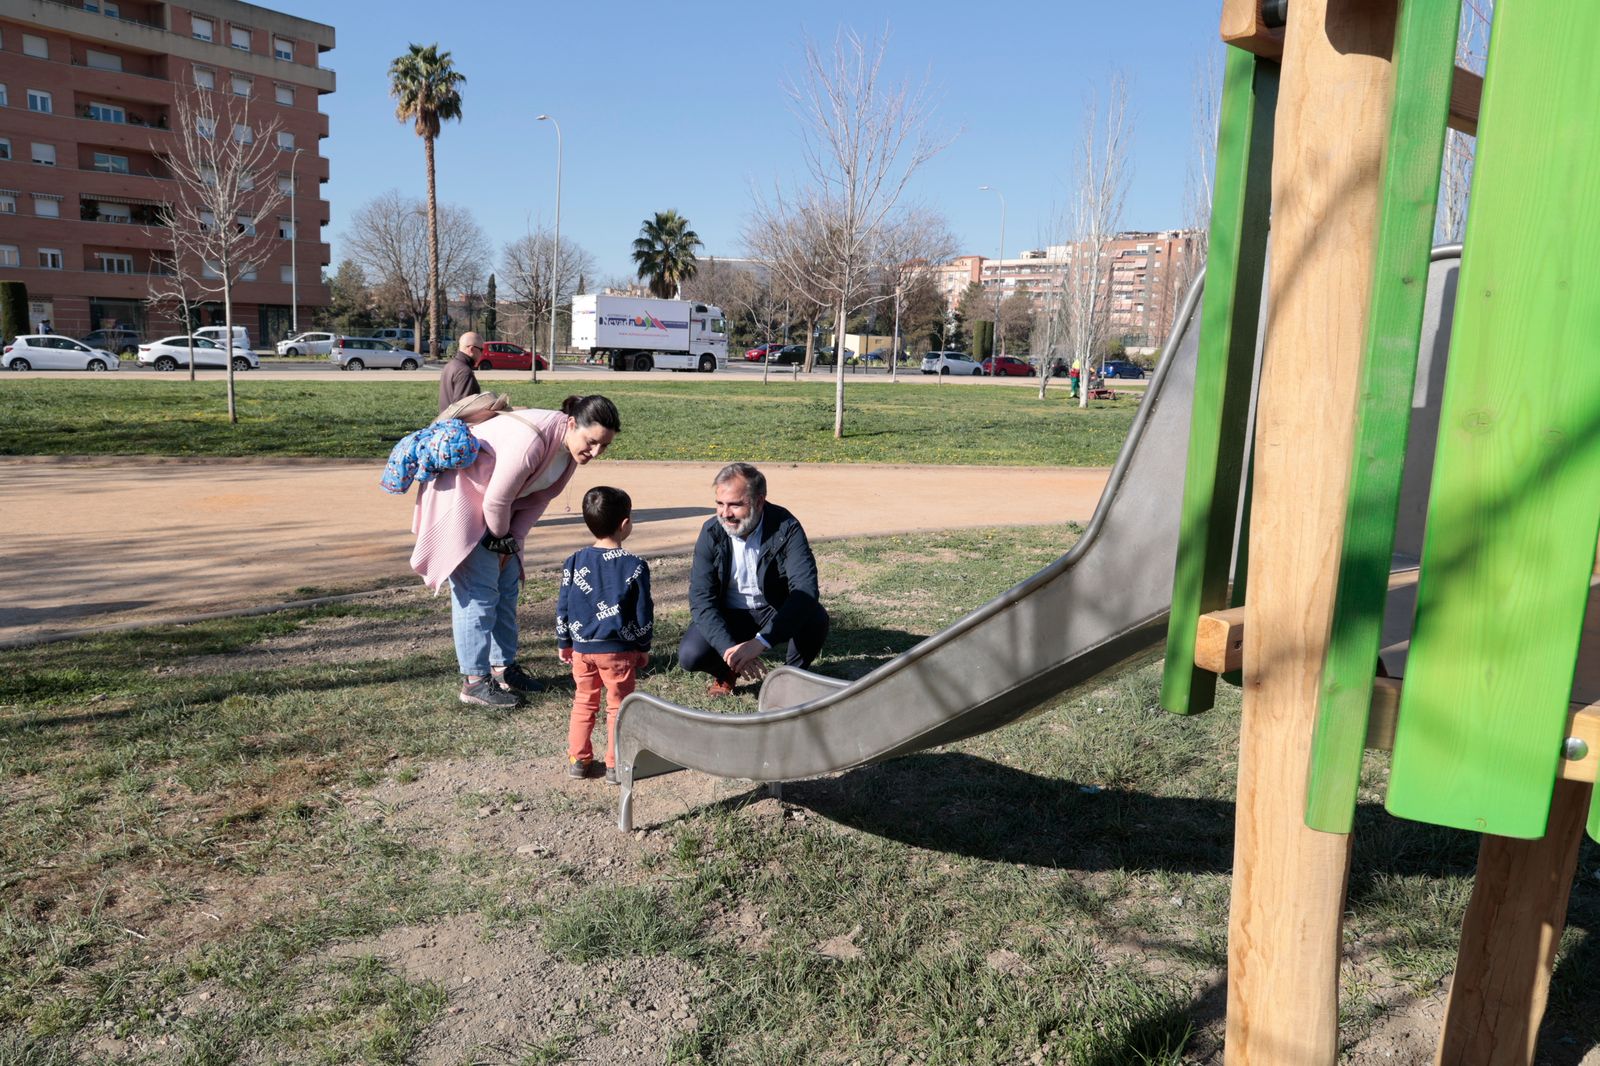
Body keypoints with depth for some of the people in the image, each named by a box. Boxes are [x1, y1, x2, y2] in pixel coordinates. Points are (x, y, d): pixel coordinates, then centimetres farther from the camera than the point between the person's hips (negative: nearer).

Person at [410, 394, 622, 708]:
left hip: (494, 502, 9)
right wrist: (501, 540, -10)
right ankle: (474, 682, -3)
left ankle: (503, 668, 22)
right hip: (460, 495, -9)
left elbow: (540, 497, 1)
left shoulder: (570, 447, -8)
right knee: (478, 591, -9)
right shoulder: (532, 440, -36)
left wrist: (512, 541, -4)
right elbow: (496, 500, -28)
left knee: (506, 585, 11)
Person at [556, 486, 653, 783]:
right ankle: (615, 766, 13)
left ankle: (578, 759, 24)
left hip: (582, 647, 3)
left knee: (583, 703, 19)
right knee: (617, 707, 9)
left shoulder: (574, 562, -3)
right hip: (619, 650, -3)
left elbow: (563, 608, 3)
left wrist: (564, 644, 15)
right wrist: (643, 648, 7)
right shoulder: (635, 566, -11)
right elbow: (643, 613, -6)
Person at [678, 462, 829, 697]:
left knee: (816, 619, -31)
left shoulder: (785, 528, -22)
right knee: (690, 655, -24)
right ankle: (726, 673, 13)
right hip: (728, 614, 1)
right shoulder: (711, 533, -15)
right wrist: (729, 648, -36)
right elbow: (701, 598, -18)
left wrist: (761, 641, -44)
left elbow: (806, 588, -33)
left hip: (776, 611, -1)